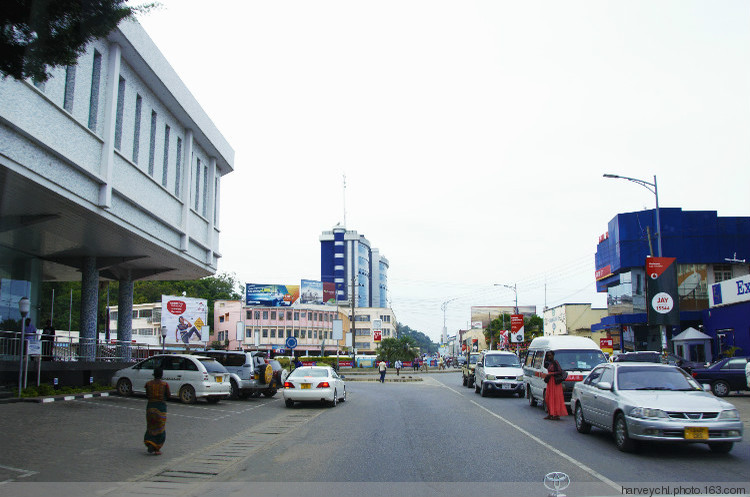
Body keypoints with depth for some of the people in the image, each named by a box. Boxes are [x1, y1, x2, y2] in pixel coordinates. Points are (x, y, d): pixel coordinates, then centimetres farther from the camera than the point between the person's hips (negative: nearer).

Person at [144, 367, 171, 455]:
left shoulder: (148, 384, -1)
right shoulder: (165, 384, -7)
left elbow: (147, 396, 4)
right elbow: (168, 396, -1)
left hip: (150, 406, 2)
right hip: (161, 406, -2)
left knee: (151, 427, 17)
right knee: (160, 428, 7)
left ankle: (149, 445, 3)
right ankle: (156, 449, 8)